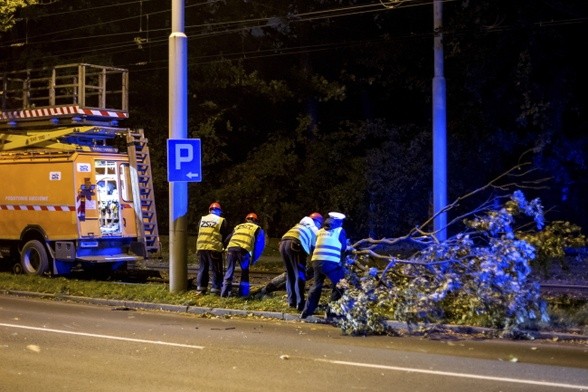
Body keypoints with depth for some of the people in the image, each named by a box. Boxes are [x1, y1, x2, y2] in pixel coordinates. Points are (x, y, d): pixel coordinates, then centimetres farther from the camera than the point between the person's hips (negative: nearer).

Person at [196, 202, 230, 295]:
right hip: (214, 248, -4)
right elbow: (225, 236, 3)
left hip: (201, 247, 4)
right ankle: (215, 289, -1)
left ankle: (200, 288, 11)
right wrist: (224, 246, 18)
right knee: (215, 270, 3)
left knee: (202, 268, 12)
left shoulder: (202, 219, 13)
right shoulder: (221, 221, 0)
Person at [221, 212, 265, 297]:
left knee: (229, 271, 12)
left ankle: (224, 292, 6)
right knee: (245, 272, 14)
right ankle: (243, 293, 11)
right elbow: (259, 246, 16)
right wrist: (253, 260, 20)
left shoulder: (238, 226, 33)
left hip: (231, 247, 3)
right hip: (244, 249, -2)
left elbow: (229, 239, 27)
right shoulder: (258, 229, 23)